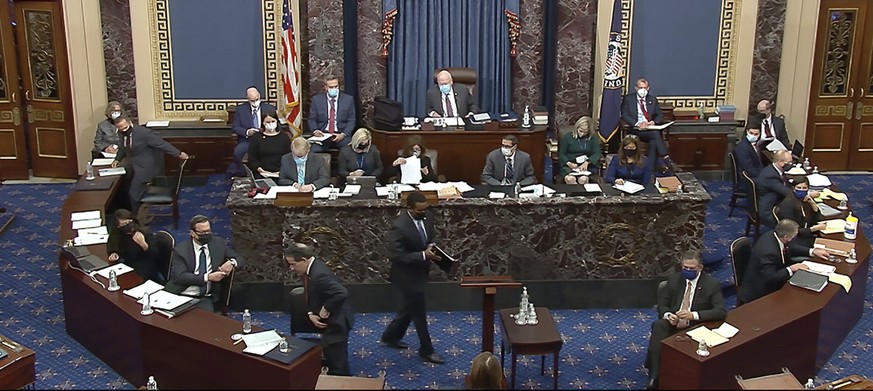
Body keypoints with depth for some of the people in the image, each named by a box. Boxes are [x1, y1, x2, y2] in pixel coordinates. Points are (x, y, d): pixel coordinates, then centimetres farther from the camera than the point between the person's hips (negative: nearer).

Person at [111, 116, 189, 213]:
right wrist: (118, 159, 7)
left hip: (144, 167, -8)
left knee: (134, 193, -11)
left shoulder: (144, 133, -25)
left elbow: (162, 143, -19)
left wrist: (179, 153, -14)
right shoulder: (123, 133, -3)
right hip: (131, 166, 8)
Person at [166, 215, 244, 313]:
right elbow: (180, 276, -11)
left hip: (205, 298, 2)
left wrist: (231, 262, -10)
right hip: (181, 296, -2)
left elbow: (240, 259, 14)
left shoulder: (218, 243, 10)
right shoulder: (180, 249, 0)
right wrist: (207, 277, -19)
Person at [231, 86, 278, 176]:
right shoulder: (240, 109, 7)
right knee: (237, 151, -32)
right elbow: (235, 128, 5)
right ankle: (238, 173, -8)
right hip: (247, 140, 0)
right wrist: (247, 132, -16)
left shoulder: (270, 109, 6)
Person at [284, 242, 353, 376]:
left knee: (338, 365, 0)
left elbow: (342, 293, -41)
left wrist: (326, 310, -27)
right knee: (331, 358, 26)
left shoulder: (319, 274, -32)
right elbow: (311, 295, 12)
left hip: (336, 322, -10)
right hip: (328, 321, 10)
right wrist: (311, 314, -5)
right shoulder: (311, 268, 0)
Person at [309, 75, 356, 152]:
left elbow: (351, 121, 5)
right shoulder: (317, 99, 7)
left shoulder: (348, 99, 5)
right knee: (314, 150, -30)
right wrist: (315, 130, -12)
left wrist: (343, 134, -12)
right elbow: (312, 119, 10)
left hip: (341, 135, 0)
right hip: (322, 135, 0)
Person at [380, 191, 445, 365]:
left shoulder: (425, 218, -5)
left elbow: (430, 238, 12)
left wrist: (433, 249, -10)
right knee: (419, 312, 7)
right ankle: (426, 349, 25)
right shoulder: (399, 227, -29)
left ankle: (390, 336, 44)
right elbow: (396, 256, -26)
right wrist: (423, 255, -31)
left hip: (419, 272, 8)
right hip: (408, 275, -8)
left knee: (410, 308, 23)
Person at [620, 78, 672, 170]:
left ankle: (651, 170, -34)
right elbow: (624, 115, -1)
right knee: (655, 133, -33)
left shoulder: (653, 99, 19)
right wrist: (637, 123, -17)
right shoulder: (628, 98, 9)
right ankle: (666, 158, -37)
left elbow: (660, 115, 16)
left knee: (653, 142, -33)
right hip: (636, 130, -3)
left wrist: (654, 122, -8)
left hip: (651, 128, 3)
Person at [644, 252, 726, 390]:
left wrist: (693, 315, -29)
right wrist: (668, 315, -17)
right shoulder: (674, 279, 7)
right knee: (658, 325, -32)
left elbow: (721, 311, -15)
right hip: (672, 323, 3)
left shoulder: (712, 284, -4)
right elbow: (662, 305, 9)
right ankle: (654, 378, -36)